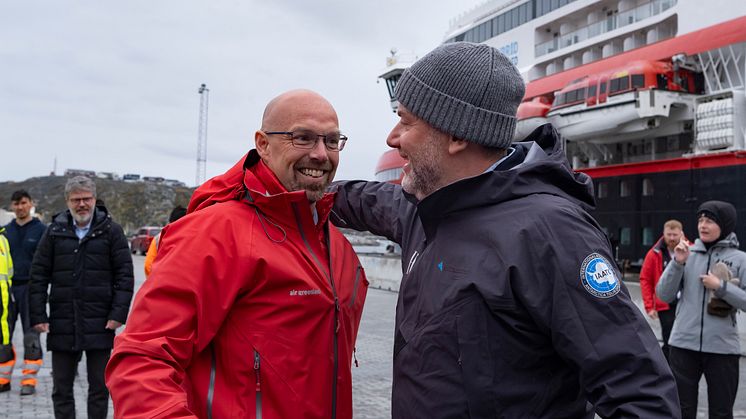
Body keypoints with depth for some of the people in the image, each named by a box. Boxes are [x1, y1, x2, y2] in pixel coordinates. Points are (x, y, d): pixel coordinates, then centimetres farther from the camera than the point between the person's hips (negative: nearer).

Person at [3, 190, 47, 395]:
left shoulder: (41, 229, -1)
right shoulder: (6, 231, 11)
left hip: (31, 288, -4)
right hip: (8, 288, 4)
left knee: (31, 336, 1)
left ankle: (29, 380, 8)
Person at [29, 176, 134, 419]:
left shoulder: (111, 231, 1)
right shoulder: (54, 231, 6)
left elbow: (125, 275, -2)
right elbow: (38, 276, 6)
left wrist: (118, 314, -9)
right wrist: (38, 315, -1)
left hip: (100, 325, -2)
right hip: (62, 325, 2)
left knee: (99, 387, 8)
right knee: (61, 389, 11)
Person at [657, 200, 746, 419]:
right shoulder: (687, 254, 3)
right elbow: (664, 295, 0)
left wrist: (720, 286, -15)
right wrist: (678, 263, -10)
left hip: (723, 348, -1)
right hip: (683, 344, 2)